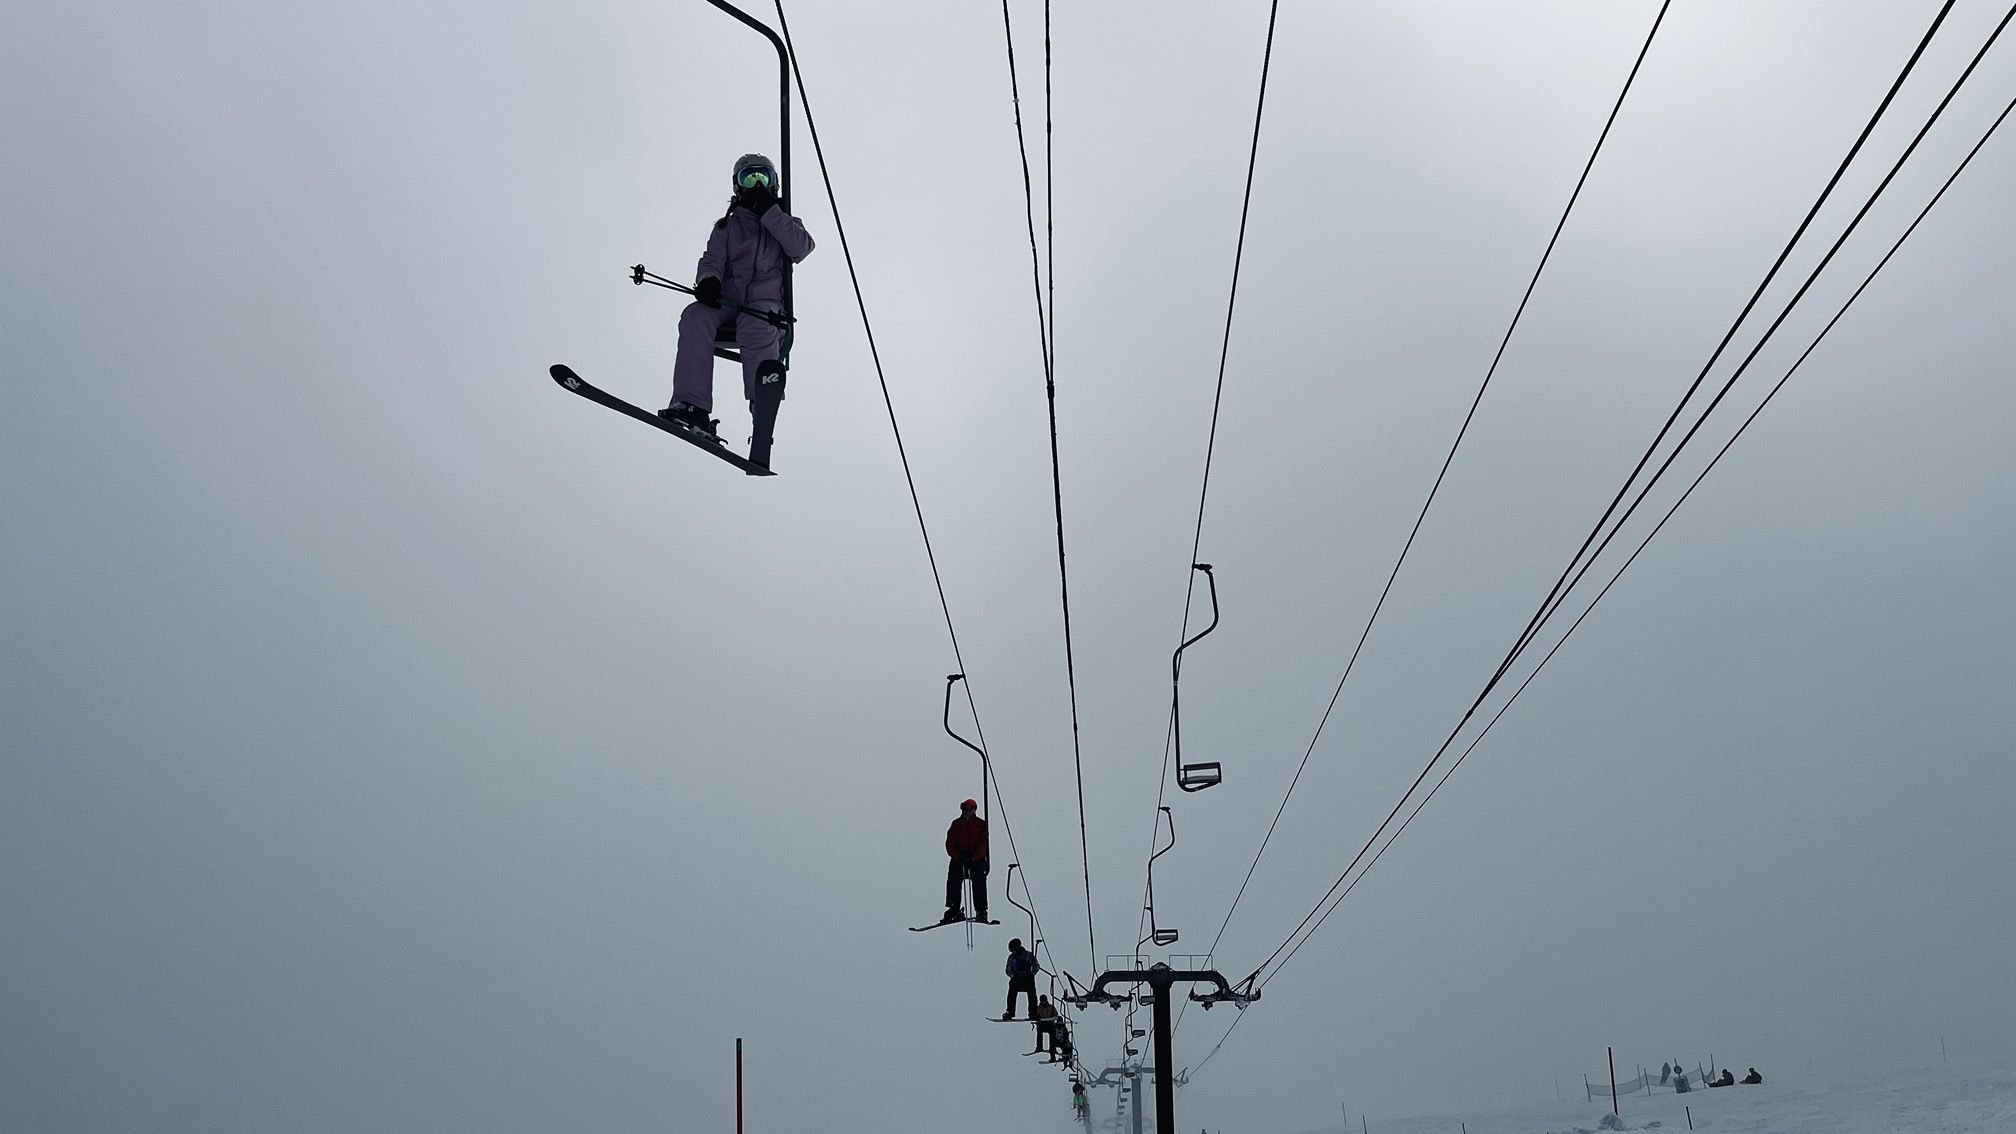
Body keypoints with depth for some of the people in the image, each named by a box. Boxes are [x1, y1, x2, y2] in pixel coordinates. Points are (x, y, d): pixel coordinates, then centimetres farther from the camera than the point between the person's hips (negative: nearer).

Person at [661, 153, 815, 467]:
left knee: (756, 329, -38)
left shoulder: (785, 223, 22)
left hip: (766, 303, -2)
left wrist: (769, 213, -3)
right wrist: (708, 281, -15)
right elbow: (712, 260, 9)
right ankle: (693, 407, -45)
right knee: (696, 317, -32)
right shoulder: (727, 227, 25)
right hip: (727, 301, 2)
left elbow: (802, 248, 0)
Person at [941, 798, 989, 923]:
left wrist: (973, 858, -18)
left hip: (977, 859, -2)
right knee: (953, 882, -10)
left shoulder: (981, 824, 1)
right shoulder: (956, 824, 7)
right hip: (958, 858, 2)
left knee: (979, 883, -9)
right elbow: (949, 843, 2)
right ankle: (953, 909, -5)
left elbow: (983, 844, -6)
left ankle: (981, 911, -5)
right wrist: (957, 857, -14)